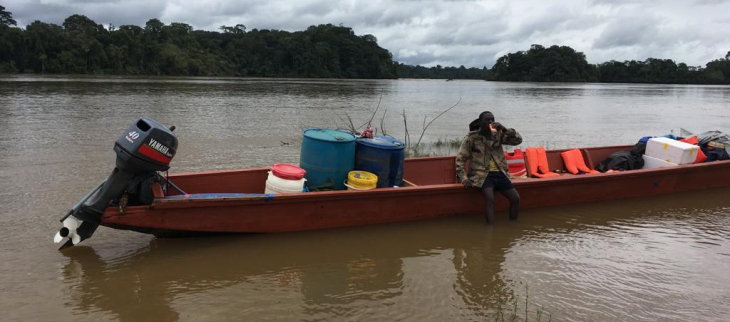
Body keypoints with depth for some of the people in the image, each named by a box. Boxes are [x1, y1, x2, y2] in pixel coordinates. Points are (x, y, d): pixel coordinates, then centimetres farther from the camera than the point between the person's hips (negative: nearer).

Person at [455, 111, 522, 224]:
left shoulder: (498, 135, 11)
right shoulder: (471, 138, 1)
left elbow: (518, 140, 3)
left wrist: (504, 129, -12)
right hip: (482, 174, -4)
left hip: (500, 173, 4)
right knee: (490, 199, -29)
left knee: (515, 198, -10)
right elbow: (460, 159, 1)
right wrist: (463, 178, -11)